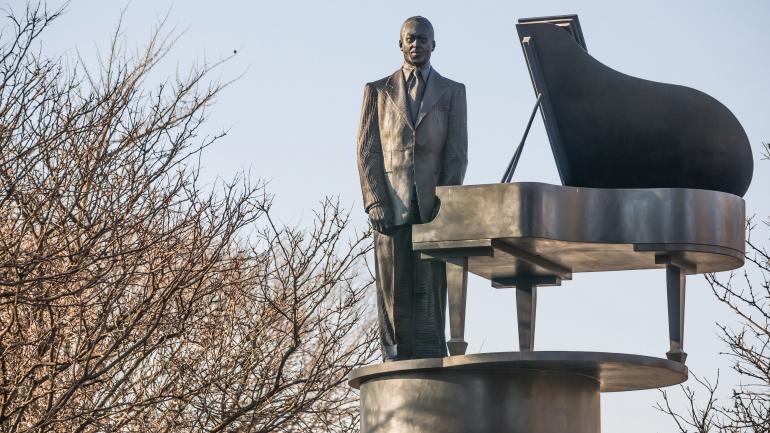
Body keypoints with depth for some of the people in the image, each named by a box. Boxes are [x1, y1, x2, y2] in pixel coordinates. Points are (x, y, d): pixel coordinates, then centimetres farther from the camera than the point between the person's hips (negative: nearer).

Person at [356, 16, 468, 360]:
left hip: (435, 205, 0)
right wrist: (375, 202, -6)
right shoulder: (378, 91, 14)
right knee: (393, 293, -3)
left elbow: (457, 153, 5)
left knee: (431, 291, -6)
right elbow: (367, 151, 7)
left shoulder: (452, 92, 13)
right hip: (390, 205, 0)